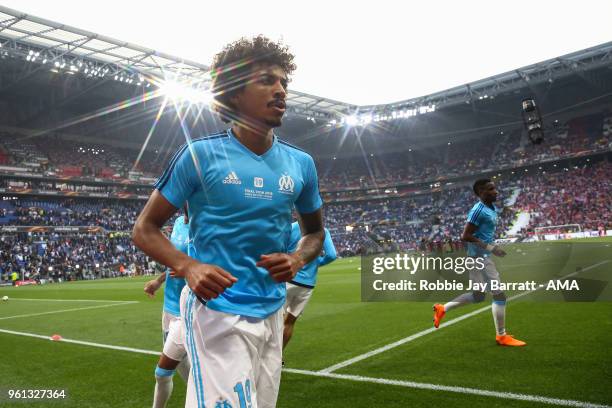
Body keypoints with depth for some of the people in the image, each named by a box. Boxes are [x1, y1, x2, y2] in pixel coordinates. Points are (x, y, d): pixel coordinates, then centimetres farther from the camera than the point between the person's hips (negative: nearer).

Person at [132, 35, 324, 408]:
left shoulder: (300, 164, 4)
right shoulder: (200, 154, -8)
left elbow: (315, 231, 17)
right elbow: (145, 229, -4)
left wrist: (297, 260, -6)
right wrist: (188, 266, -23)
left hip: (272, 312, 6)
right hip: (216, 311, -5)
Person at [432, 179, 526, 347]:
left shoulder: (493, 208, 13)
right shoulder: (478, 210, -17)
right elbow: (466, 236, -21)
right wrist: (490, 247, -22)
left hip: (483, 256, 10)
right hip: (479, 256, -10)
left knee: (478, 296, 17)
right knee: (499, 294, -4)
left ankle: (442, 309, 26)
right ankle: (501, 336, 8)